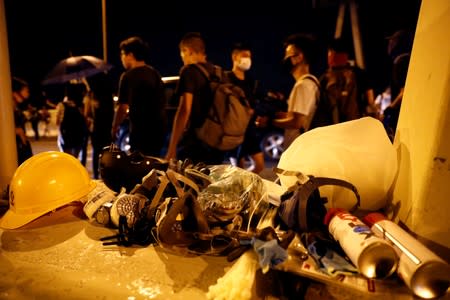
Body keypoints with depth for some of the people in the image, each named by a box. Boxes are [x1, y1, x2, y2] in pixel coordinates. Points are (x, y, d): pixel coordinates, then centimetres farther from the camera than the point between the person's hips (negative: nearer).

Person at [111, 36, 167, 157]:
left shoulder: (128, 76, -11)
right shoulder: (155, 73, 11)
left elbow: (123, 107, -13)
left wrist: (115, 127, 2)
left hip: (141, 130, -7)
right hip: (159, 128, 7)